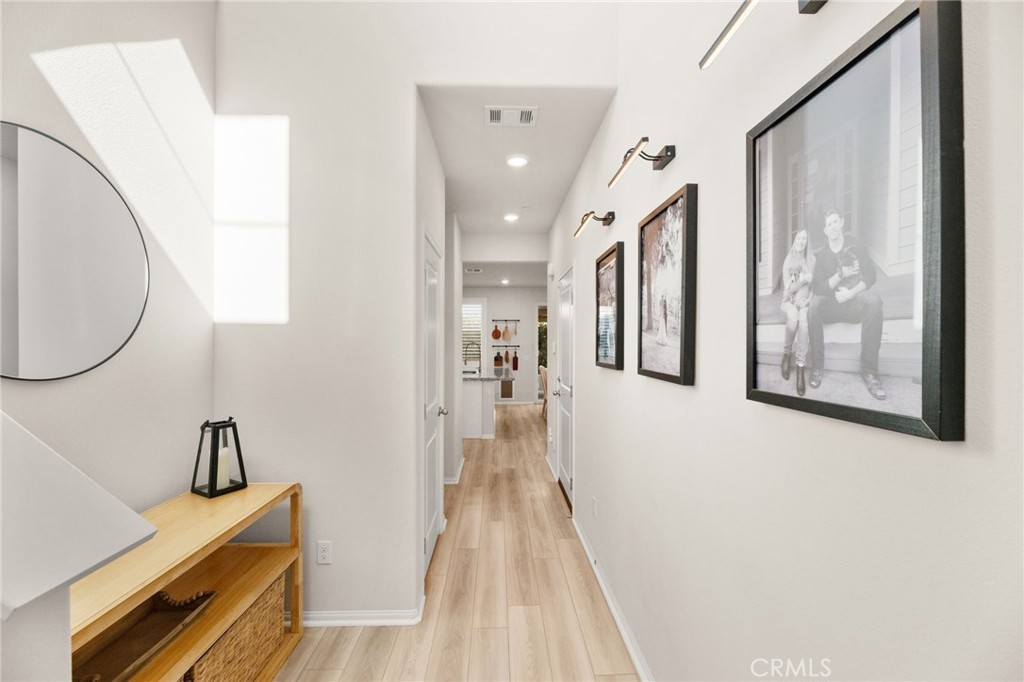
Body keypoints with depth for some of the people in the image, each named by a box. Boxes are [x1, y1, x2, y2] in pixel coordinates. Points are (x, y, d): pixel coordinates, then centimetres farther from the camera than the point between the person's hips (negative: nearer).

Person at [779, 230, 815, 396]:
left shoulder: (812, 260, 7)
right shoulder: (788, 261, 5)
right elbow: (788, 288, -2)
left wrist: (807, 300, -12)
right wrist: (803, 280, -18)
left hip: (805, 301, 0)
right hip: (789, 300, 0)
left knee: (803, 319, -36)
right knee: (793, 317, -38)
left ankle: (801, 367, -37)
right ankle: (787, 353, -16)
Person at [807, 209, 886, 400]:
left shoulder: (854, 245, 6)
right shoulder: (821, 255, 7)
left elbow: (871, 275, -1)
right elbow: (818, 288, -2)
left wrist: (851, 293, -14)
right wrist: (841, 274, -12)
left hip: (855, 300, 0)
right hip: (831, 304, 0)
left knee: (873, 299, -34)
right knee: (814, 303, -32)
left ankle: (869, 371, -30)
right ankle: (817, 366, -27)